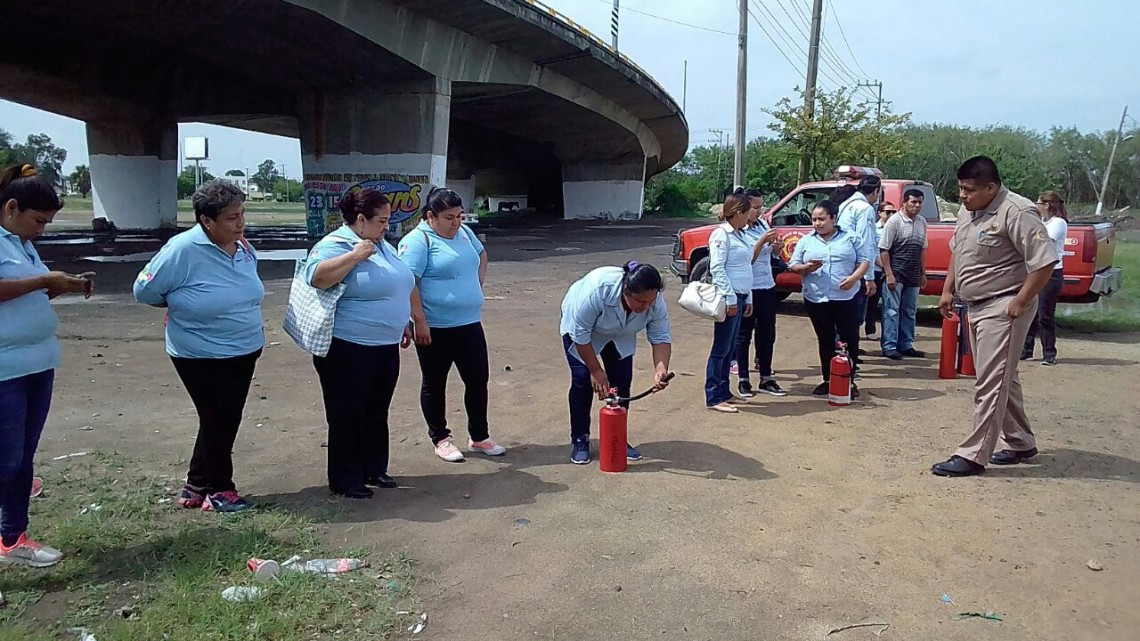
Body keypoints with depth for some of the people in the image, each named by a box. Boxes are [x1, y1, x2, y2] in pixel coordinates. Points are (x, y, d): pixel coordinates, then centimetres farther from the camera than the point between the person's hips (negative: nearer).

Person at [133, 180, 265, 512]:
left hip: (245, 352, 7)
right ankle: (219, 489, 23)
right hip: (202, 356, -7)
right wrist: (181, 306, 2)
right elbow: (144, 291, -12)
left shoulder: (244, 247, -1)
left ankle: (197, 486, 31)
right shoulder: (183, 250, -21)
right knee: (218, 421, 4)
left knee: (226, 421, 14)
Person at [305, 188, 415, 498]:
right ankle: (345, 480, 15)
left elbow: (398, 288, 23)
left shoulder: (382, 245, 13)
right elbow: (317, 277, -32)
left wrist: (403, 325, 23)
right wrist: (355, 256, -29)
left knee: (377, 413, 17)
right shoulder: (335, 245, -15)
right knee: (347, 416, 3)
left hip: (385, 347, 9)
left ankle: (375, 470, 30)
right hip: (348, 349, -8)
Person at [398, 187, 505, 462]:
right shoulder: (418, 240, -14)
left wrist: (477, 286, 15)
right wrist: (420, 323, -23)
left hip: (469, 324, 7)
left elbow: (481, 255, 27)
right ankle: (440, 439, 24)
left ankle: (479, 437, 25)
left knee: (478, 380, 11)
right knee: (435, 385, 9)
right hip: (435, 328, -7)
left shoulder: (464, 232, 8)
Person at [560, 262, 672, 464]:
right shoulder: (596, 289, -42)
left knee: (622, 380, -2)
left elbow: (661, 338, -21)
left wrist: (661, 370, -37)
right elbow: (580, 335, -33)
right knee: (583, 379, -10)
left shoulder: (656, 302, -29)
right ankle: (579, 440, 2)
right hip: (579, 323, -4)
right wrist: (596, 371, -27)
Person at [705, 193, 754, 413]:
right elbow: (717, 269, -17)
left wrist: (747, 298, 17)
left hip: (739, 297, 9)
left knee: (730, 348, 13)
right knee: (721, 348, -6)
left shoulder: (739, 235, 16)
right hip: (728, 298, -9)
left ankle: (724, 391, 21)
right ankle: (713, 398, -2)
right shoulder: (722, 234, -11)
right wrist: (730, 298, -19)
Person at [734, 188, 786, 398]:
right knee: (744, 335, 4)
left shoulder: (763, 224, 5)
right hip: (747, 289, -7)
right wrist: (762, 241, -22)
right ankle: (743, 381, 11)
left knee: (767, 334, 11)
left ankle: (766, 379, 21)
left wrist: (774, 244, -6)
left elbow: (770, 253, 14)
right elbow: (747, 259, -16)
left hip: (767, 287, 7)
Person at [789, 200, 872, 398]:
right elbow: (793, 267, 9)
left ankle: (849, 381, 10)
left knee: (850, 339, -1)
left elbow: (864, 261, 4)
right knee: (825, 341, 10)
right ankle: (828, 380, 19)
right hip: (816, 299, 2)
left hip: (846, 298, -2)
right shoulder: (806, 241, 10)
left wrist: (855, 277, -15)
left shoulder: (851, 238, 6)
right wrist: (806, 268, -12)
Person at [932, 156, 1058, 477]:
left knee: (990, 384, -7)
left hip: (1003, 309, -9)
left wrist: (1020, 302, -19)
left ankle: (973, 456, -4)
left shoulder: (1017, 212, -19)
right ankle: (1021, 443, 31)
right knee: (1003, 379, 18)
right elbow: (956, 252, 22)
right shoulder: (968, 211, 9)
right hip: (977, 307, 9)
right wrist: (948, 290, 16)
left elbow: (1044, 261, -22)